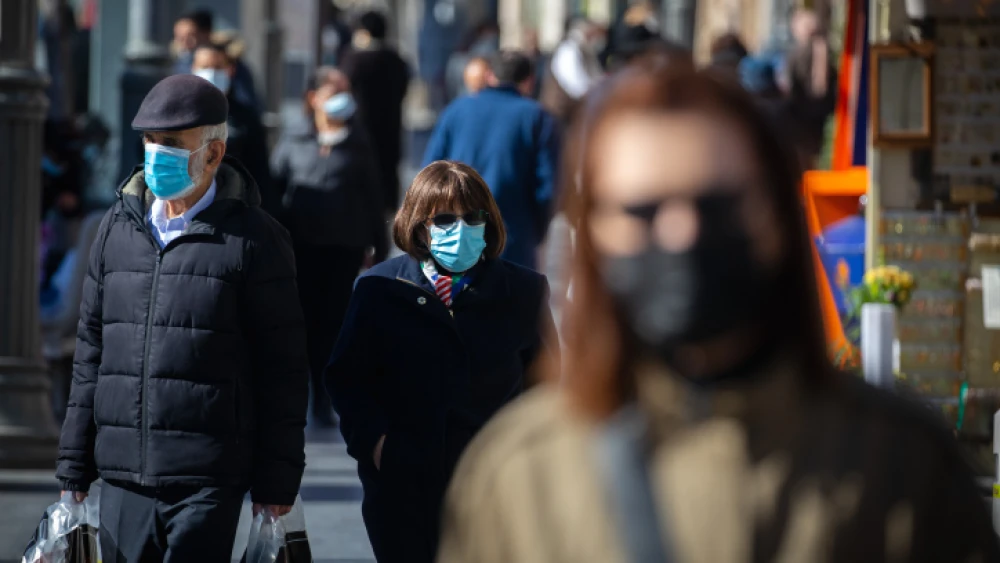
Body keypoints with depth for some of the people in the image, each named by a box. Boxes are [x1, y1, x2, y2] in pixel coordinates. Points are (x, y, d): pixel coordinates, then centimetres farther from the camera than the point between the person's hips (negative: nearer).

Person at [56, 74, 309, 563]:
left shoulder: (254, 239, -2)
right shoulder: (118, 227, 12)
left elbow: (283, 369, -2)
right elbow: (91, 349, 16)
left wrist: (277, 483, -5)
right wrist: (74, 467, 13)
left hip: (207, 485, -5)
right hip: (123, 477, 5)